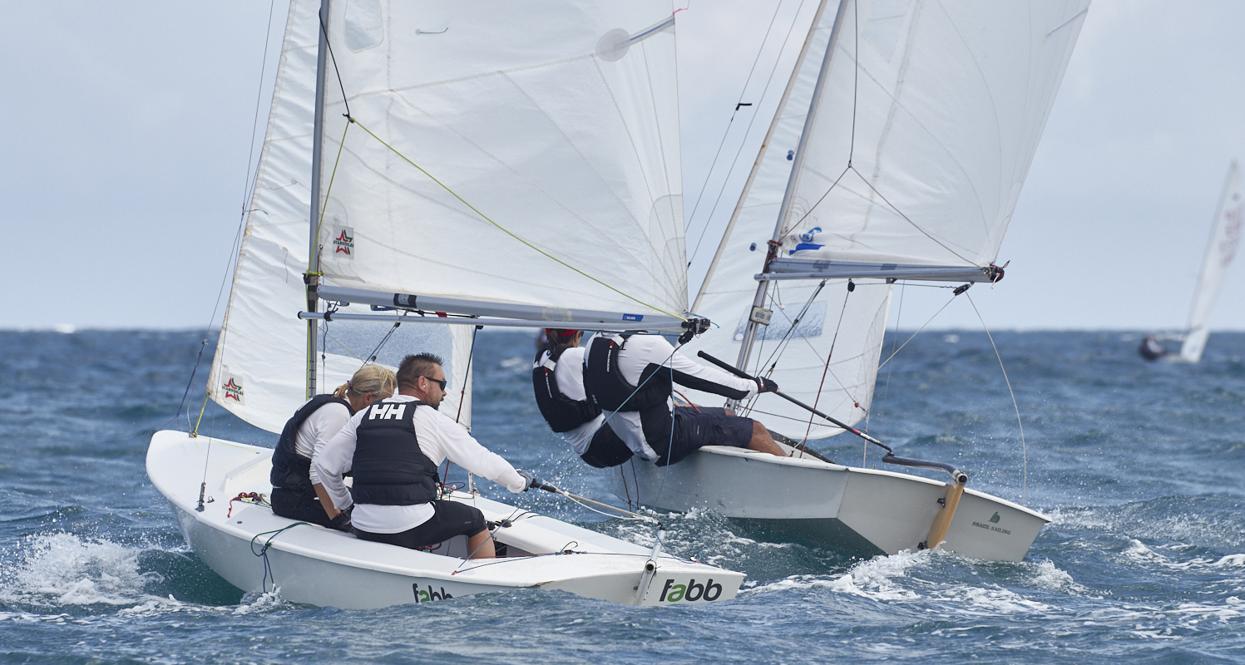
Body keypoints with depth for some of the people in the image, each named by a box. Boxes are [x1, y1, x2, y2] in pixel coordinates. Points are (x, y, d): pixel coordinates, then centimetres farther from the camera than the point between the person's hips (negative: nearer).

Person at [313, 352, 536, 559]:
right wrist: (520, 482, 24)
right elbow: (485, 461, 6)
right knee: (475, 519, 19)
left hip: (364, 529, 5)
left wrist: (344, 505, 25)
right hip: (411, 529, -5)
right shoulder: (434, 421, 0)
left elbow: (323, 463, 11)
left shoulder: (363, 417, 12)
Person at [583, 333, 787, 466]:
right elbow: (701, 377, -15)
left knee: (728, 416, 23)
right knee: (755, 431, -1)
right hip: (666, 441, -9)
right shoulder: (646, 345, -24)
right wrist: (755, 386, -1)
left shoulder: (594, 345, 1)